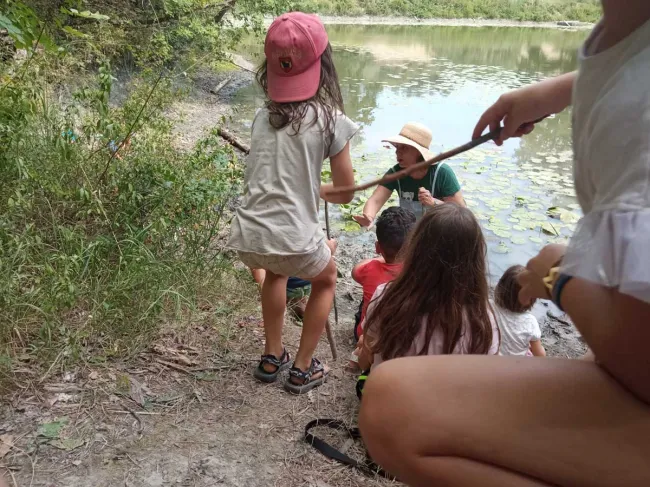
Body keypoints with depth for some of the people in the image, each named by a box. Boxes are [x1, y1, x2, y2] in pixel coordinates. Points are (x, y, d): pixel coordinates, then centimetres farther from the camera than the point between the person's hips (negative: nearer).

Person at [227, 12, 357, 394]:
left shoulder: (262, 116, 10)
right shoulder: (330, 118, -4)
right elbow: (345, 194, 3)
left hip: (248, 238, 5)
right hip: (294, 241, -4)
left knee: (276, 270, 38)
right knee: (326, 279, 29)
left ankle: (272, 358, 42)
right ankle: (303, 369, 31)